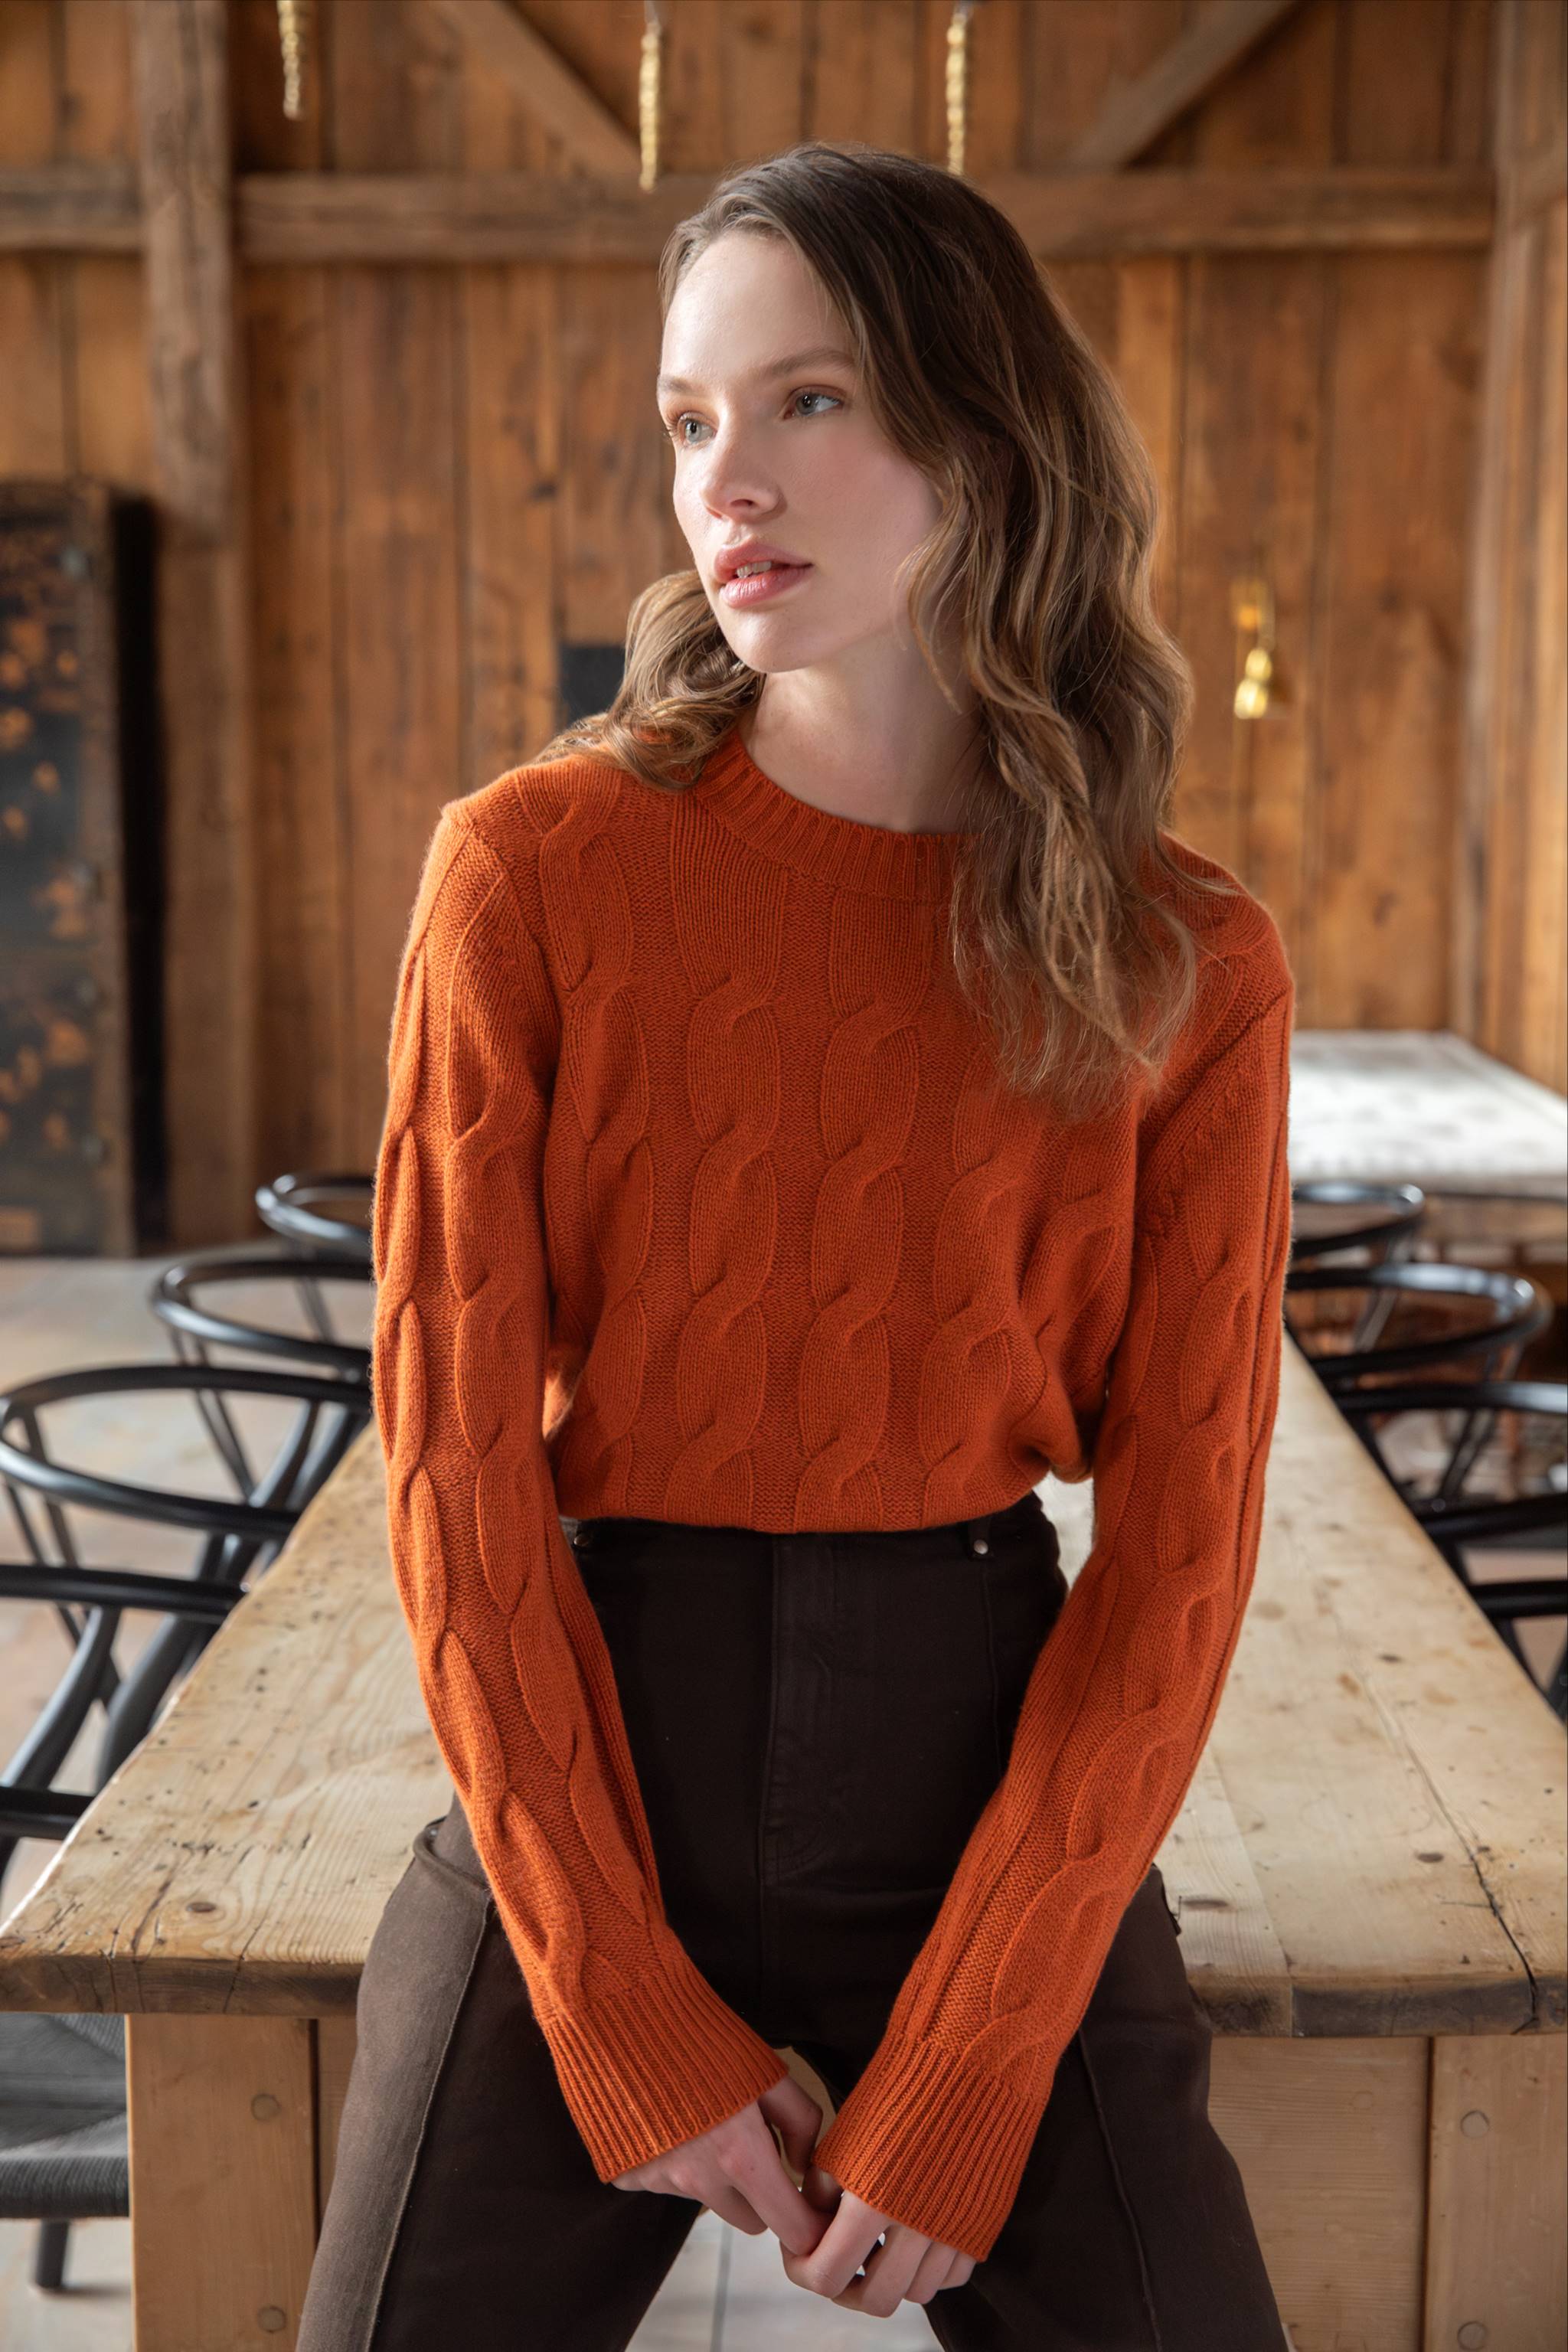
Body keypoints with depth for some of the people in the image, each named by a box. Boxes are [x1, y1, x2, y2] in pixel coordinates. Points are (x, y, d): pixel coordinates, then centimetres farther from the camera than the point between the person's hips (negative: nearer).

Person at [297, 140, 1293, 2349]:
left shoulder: (1190, 967, -4)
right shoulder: (536, 867, -7)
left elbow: (1178, 1543, -4)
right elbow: (456, 1466, -7)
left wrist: (956, 2093, -8)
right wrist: (637, 2037, -8)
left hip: (996, 1801, 1)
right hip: (587, 1792, 0)